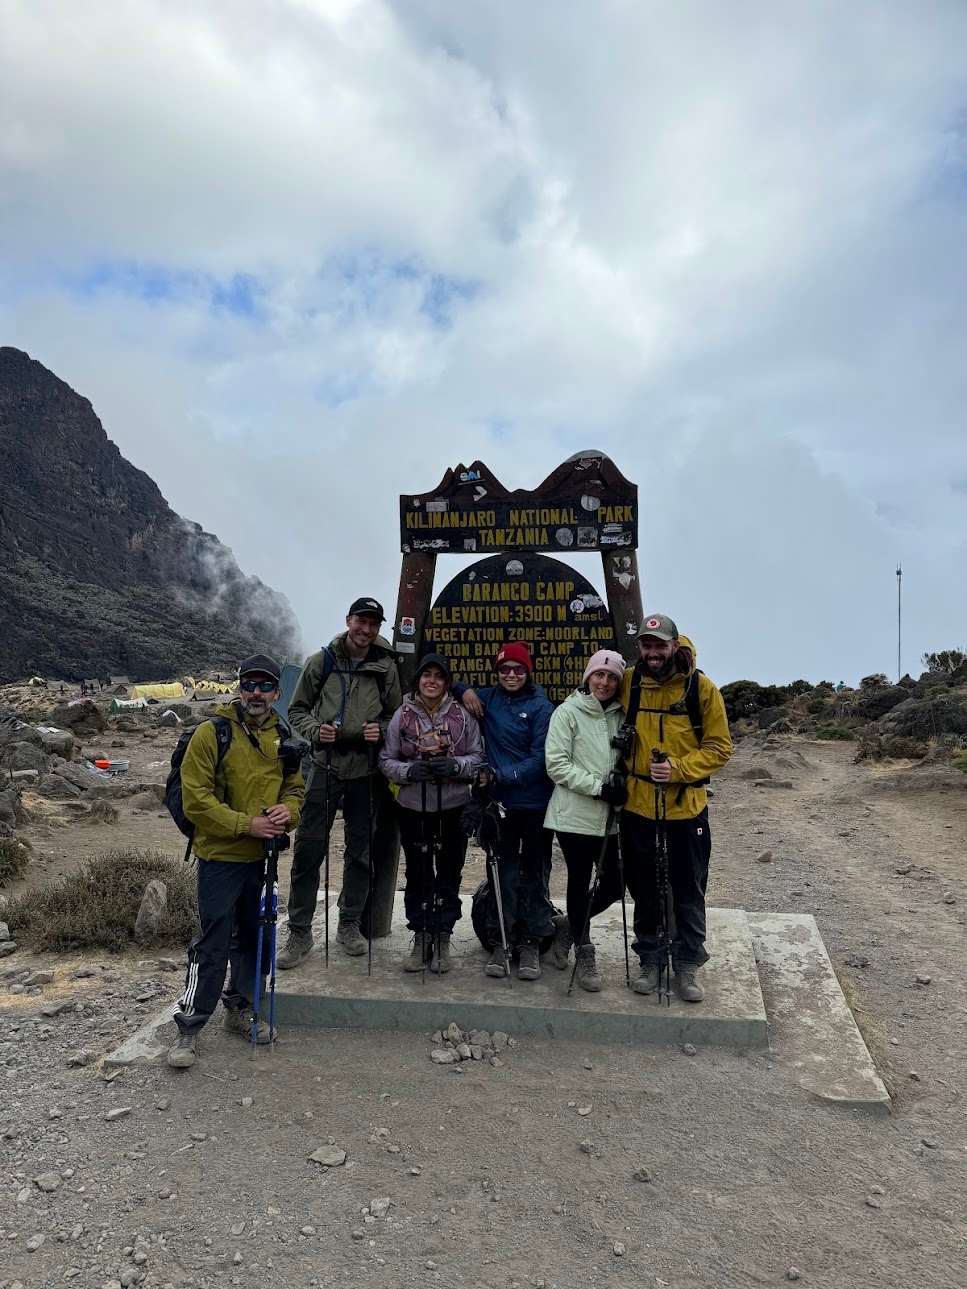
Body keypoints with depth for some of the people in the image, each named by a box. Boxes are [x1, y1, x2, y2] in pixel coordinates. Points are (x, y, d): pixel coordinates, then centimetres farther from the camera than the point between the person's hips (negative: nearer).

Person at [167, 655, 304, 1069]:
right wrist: (246, 824, -21)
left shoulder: (282, 738, 6)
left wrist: (287, 810, -9)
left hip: (262, 857, 6)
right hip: (221, 855, -6)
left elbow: (295, 787, 14)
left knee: (256, 938, 16)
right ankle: (188, 1027, 11)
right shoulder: (213, 732, -12)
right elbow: (196, 799, -15)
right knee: (213, 945, -3)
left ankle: (240, 1009, 35)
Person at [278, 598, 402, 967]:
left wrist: (381, 730, -10)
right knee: (308, 849, -1)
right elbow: (297, 709, 7)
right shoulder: (321, 661, 1)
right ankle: (299, 932, 11)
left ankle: (349, 924, 27)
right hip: (325, 766, -1)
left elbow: (395, 713, 11)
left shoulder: (386, 667, 2)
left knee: (360, 850, 11)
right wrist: (315, 729, -13)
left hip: (365, 770, 1)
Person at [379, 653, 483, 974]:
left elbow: (478, 757, 3)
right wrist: (408, 771, -15)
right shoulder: (402, 716, 1)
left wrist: (456, 765, -16)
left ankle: (442, 939, 20)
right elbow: (386, 760, 3)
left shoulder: (463, 715, 0)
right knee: (417, 873, 7)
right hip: (413, 808, 0)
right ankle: (420, 938, 21)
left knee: (449, 873, 6)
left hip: (454, 807, 0)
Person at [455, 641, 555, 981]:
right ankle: (501, 942, 13)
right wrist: (464, 690, -1)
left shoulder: (541, 706, -6)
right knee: (503, 871, 5)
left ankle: (531, 944, 16)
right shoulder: (487, 699, 6)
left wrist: (504, 775, -20)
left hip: (536, 802, -2)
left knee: (535, 873, 7)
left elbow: (540, 757, -12)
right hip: (501, 801, 3)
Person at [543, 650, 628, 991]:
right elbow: (556, 764, -11)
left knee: (613, 884, 7)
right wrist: (598, 787, -16)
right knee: (580, 882, 4)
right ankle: (584, 954, 19)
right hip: (574, 814, -5)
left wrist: (622, 783, -2)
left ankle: (568, 927, 30)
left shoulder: (620, 716, 9)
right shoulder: (568, 711, -5)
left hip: (609, 817, 5)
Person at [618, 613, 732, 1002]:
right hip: (637, 805, 2)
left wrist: (679, 768, -19)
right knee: (644, 889, 14)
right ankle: (650, 960, 29)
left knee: (688, 892, 9)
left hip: (686, 806, -2)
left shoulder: (701, 687, -9)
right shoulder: (628, 682, -2)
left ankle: (687, 965, 24)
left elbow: (720, 747, -6)